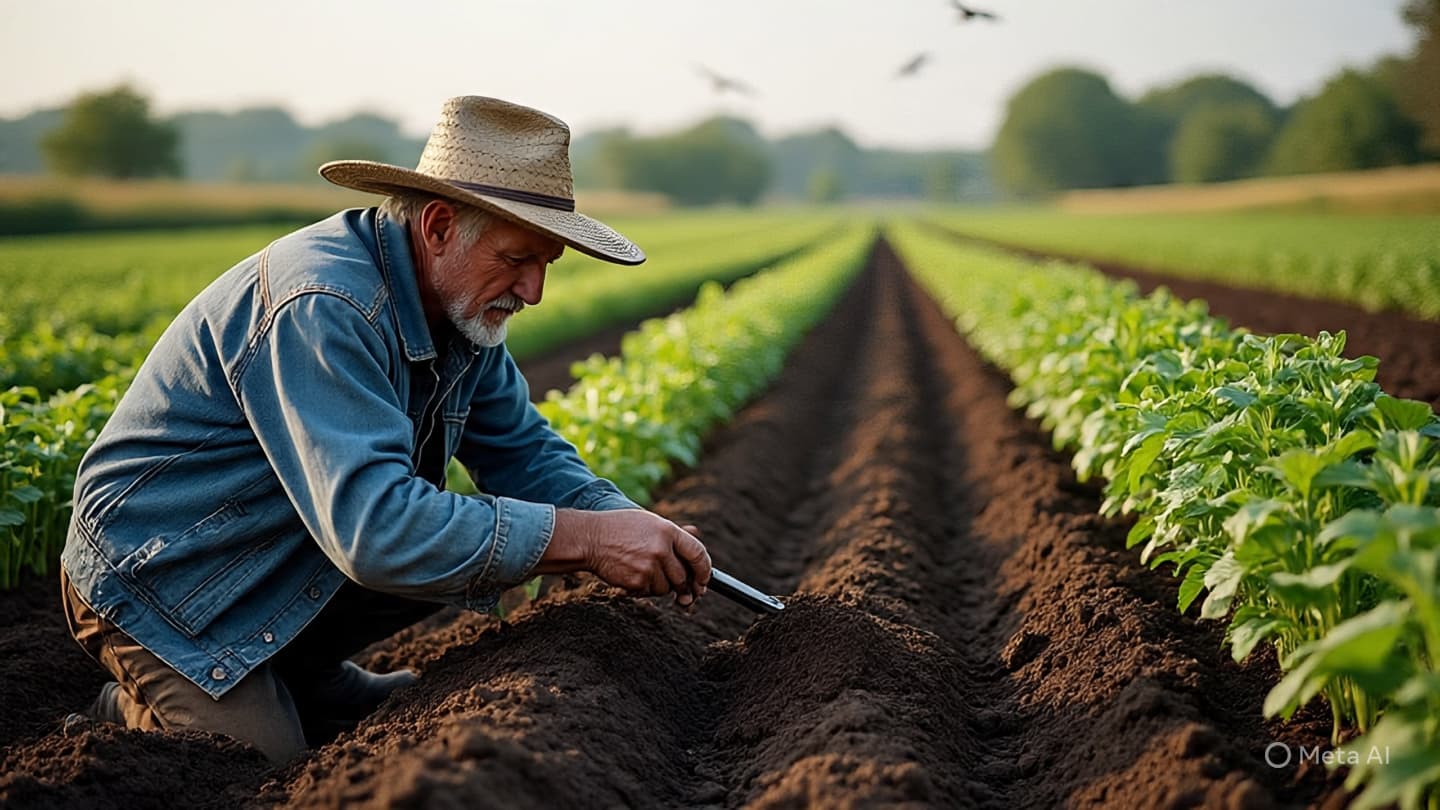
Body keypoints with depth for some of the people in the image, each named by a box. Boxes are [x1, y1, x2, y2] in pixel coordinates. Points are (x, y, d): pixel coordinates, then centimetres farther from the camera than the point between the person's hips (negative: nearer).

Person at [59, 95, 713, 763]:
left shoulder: (462, 304, -4)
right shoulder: (321, 308, -33)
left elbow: (525, 453, 2)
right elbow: (375, 525, -41)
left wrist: (630, 523, -18)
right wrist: (585, 538, -37)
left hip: (284, 566, 8)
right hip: (159, 582, -8)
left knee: (485, 534, -6)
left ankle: (296, 673, 11)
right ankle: (132, 713, 14)